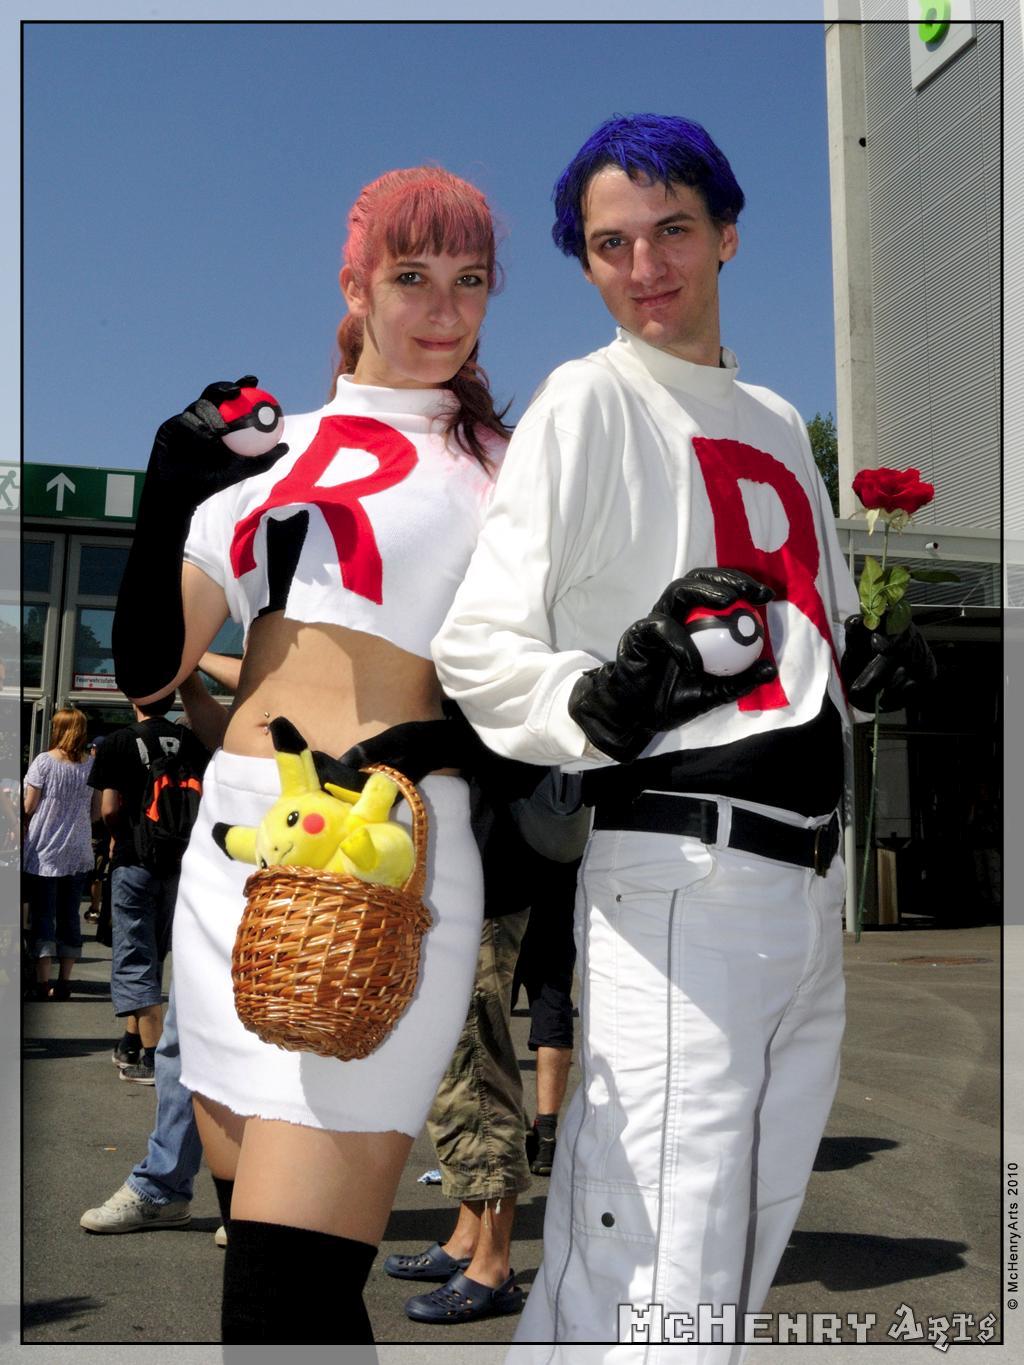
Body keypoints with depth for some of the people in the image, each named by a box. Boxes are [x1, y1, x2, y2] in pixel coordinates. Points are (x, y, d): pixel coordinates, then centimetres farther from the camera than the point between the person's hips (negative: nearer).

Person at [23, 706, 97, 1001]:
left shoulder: (44, 761, -10)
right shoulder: (93, 765, 0)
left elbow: (28, 807, -8)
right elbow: (97, 810, 5)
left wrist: (23, 832, 10)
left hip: (44, 852, -3)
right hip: (78, 854, 3)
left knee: (42, 917, 1)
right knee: (70, 916, 10)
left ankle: (42, 984, -3)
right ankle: (64, 982, 12)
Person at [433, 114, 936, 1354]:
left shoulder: (778, 423, 20)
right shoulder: (589, 399, -1)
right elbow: (477, 643, -8)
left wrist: (874, 660, 6)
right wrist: (599, 705, -27)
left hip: (812, 883, 8)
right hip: (677, 874, -7)